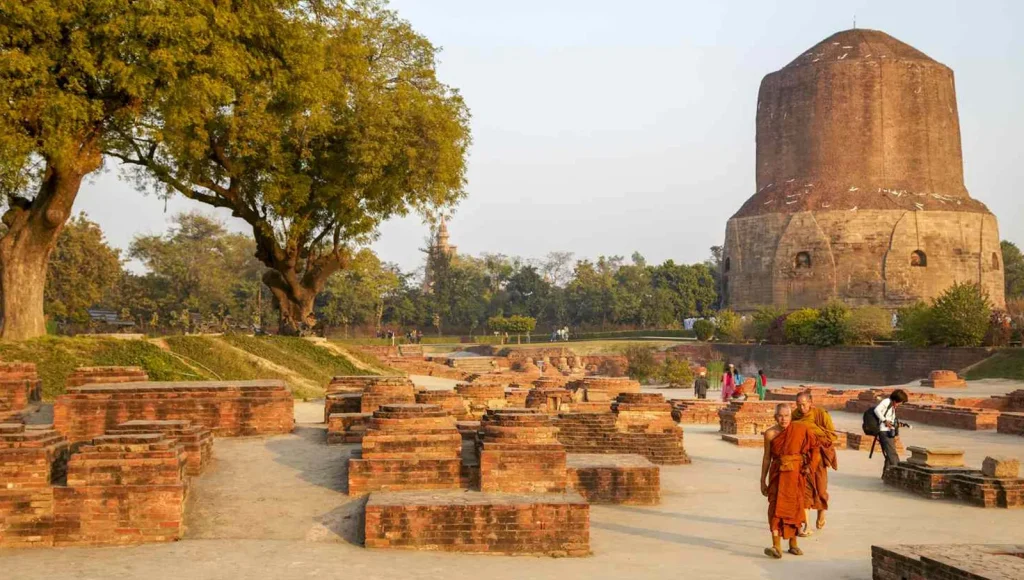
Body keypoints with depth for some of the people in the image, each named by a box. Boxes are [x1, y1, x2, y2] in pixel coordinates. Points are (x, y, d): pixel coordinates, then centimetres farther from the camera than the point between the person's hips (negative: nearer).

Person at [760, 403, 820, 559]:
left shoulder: (800, 429, -3)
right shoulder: (770, 434, -3)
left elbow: (815, 446, 5)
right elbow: (767, 458, 4)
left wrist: (810, 465, -6)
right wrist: (763, 481, 5)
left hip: (795, 474, 1)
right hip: (778, 474, -1)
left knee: (794, 507, 10)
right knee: (776, 507, -11)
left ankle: (793, 544, 25)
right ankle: (777, 547, -16)